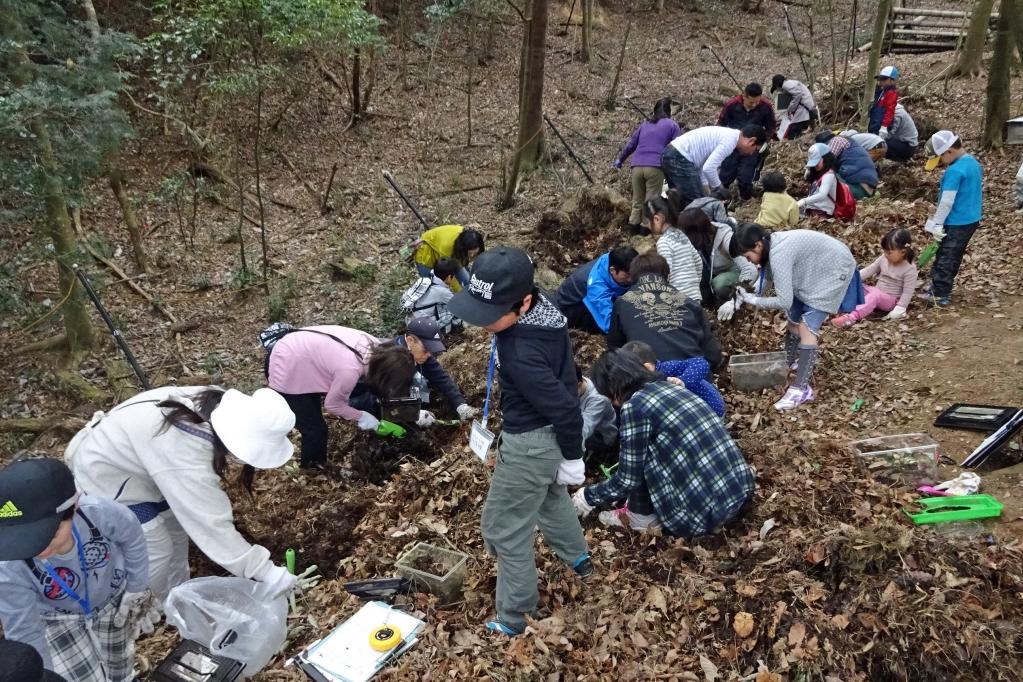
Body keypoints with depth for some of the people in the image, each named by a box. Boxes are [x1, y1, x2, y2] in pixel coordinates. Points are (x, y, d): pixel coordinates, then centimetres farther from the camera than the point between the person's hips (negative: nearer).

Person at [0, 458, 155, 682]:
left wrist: (136, 590, -4)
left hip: (113, 599, 2)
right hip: (57, 618, -1)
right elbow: (25, 637, -25)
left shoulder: (102, 513, -41)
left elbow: (132, 539, -15)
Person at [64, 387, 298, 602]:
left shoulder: (215, 404, -18)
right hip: (102, 473, -8)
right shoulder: (187, 461, -41)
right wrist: (267, 573, -32)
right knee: (156, 550, -3)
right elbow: (213, 526, -36)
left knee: (176, 527, 15)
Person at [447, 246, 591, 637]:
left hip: (531, 442, -9)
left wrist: (571, 457, -13)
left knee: (504, 529, 9)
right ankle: (577, 557, 57)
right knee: (550, 496, 34)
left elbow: (563, 407, -29)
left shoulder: (522, 355, -38)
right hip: (550, 429, 9)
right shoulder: (545, 307, -11)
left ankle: (514, 619, 25)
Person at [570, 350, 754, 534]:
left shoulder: (635, 406, -10)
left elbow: (628, 479, -6)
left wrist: (589, 496, 12)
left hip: (706, 510, -8)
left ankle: (641, 517, 13)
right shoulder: (670, 387, 14)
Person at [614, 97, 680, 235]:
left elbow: (631, 144, 27)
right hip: (655, 167, -4)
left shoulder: (645, 125, 23)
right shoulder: (672, 125, 12)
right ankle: (646, 227, -1)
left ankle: (634, 226, 10)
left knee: (637, 201, 14)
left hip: (637, 166, 4)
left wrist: (620, 159, 41)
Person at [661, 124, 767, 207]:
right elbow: (709, 168, -21)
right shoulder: (730, 140, -12)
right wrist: (719, 189, -5)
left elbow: (702, 166, 20)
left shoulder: (726, 134, 18)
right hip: (680, 159, -10)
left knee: (683, 202, 20)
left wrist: (708, 194, 18)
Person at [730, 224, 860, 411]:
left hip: (834, 270, -9)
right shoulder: (772, 245, -7)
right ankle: (789, 362, 38)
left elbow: (784, 301, -31)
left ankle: (801, 389, -15)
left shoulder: (779, 254, -34)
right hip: (815, 269, 10)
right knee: (794, 317, 16)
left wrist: (753, 300, -19)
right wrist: (751, 295, -9)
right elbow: (768, 276, 7)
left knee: (807, 327, -15)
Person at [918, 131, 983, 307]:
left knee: (944, 258, 0)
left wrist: (937, 224, -15)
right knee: (954, 257, 19)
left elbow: (947, 201, -23)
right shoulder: (973, 163, 7)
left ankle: (940, 295, 5)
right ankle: (941, 286, 30)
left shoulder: (955, 171, -23)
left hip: (957, 223, -9)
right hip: (972, 219, 9)